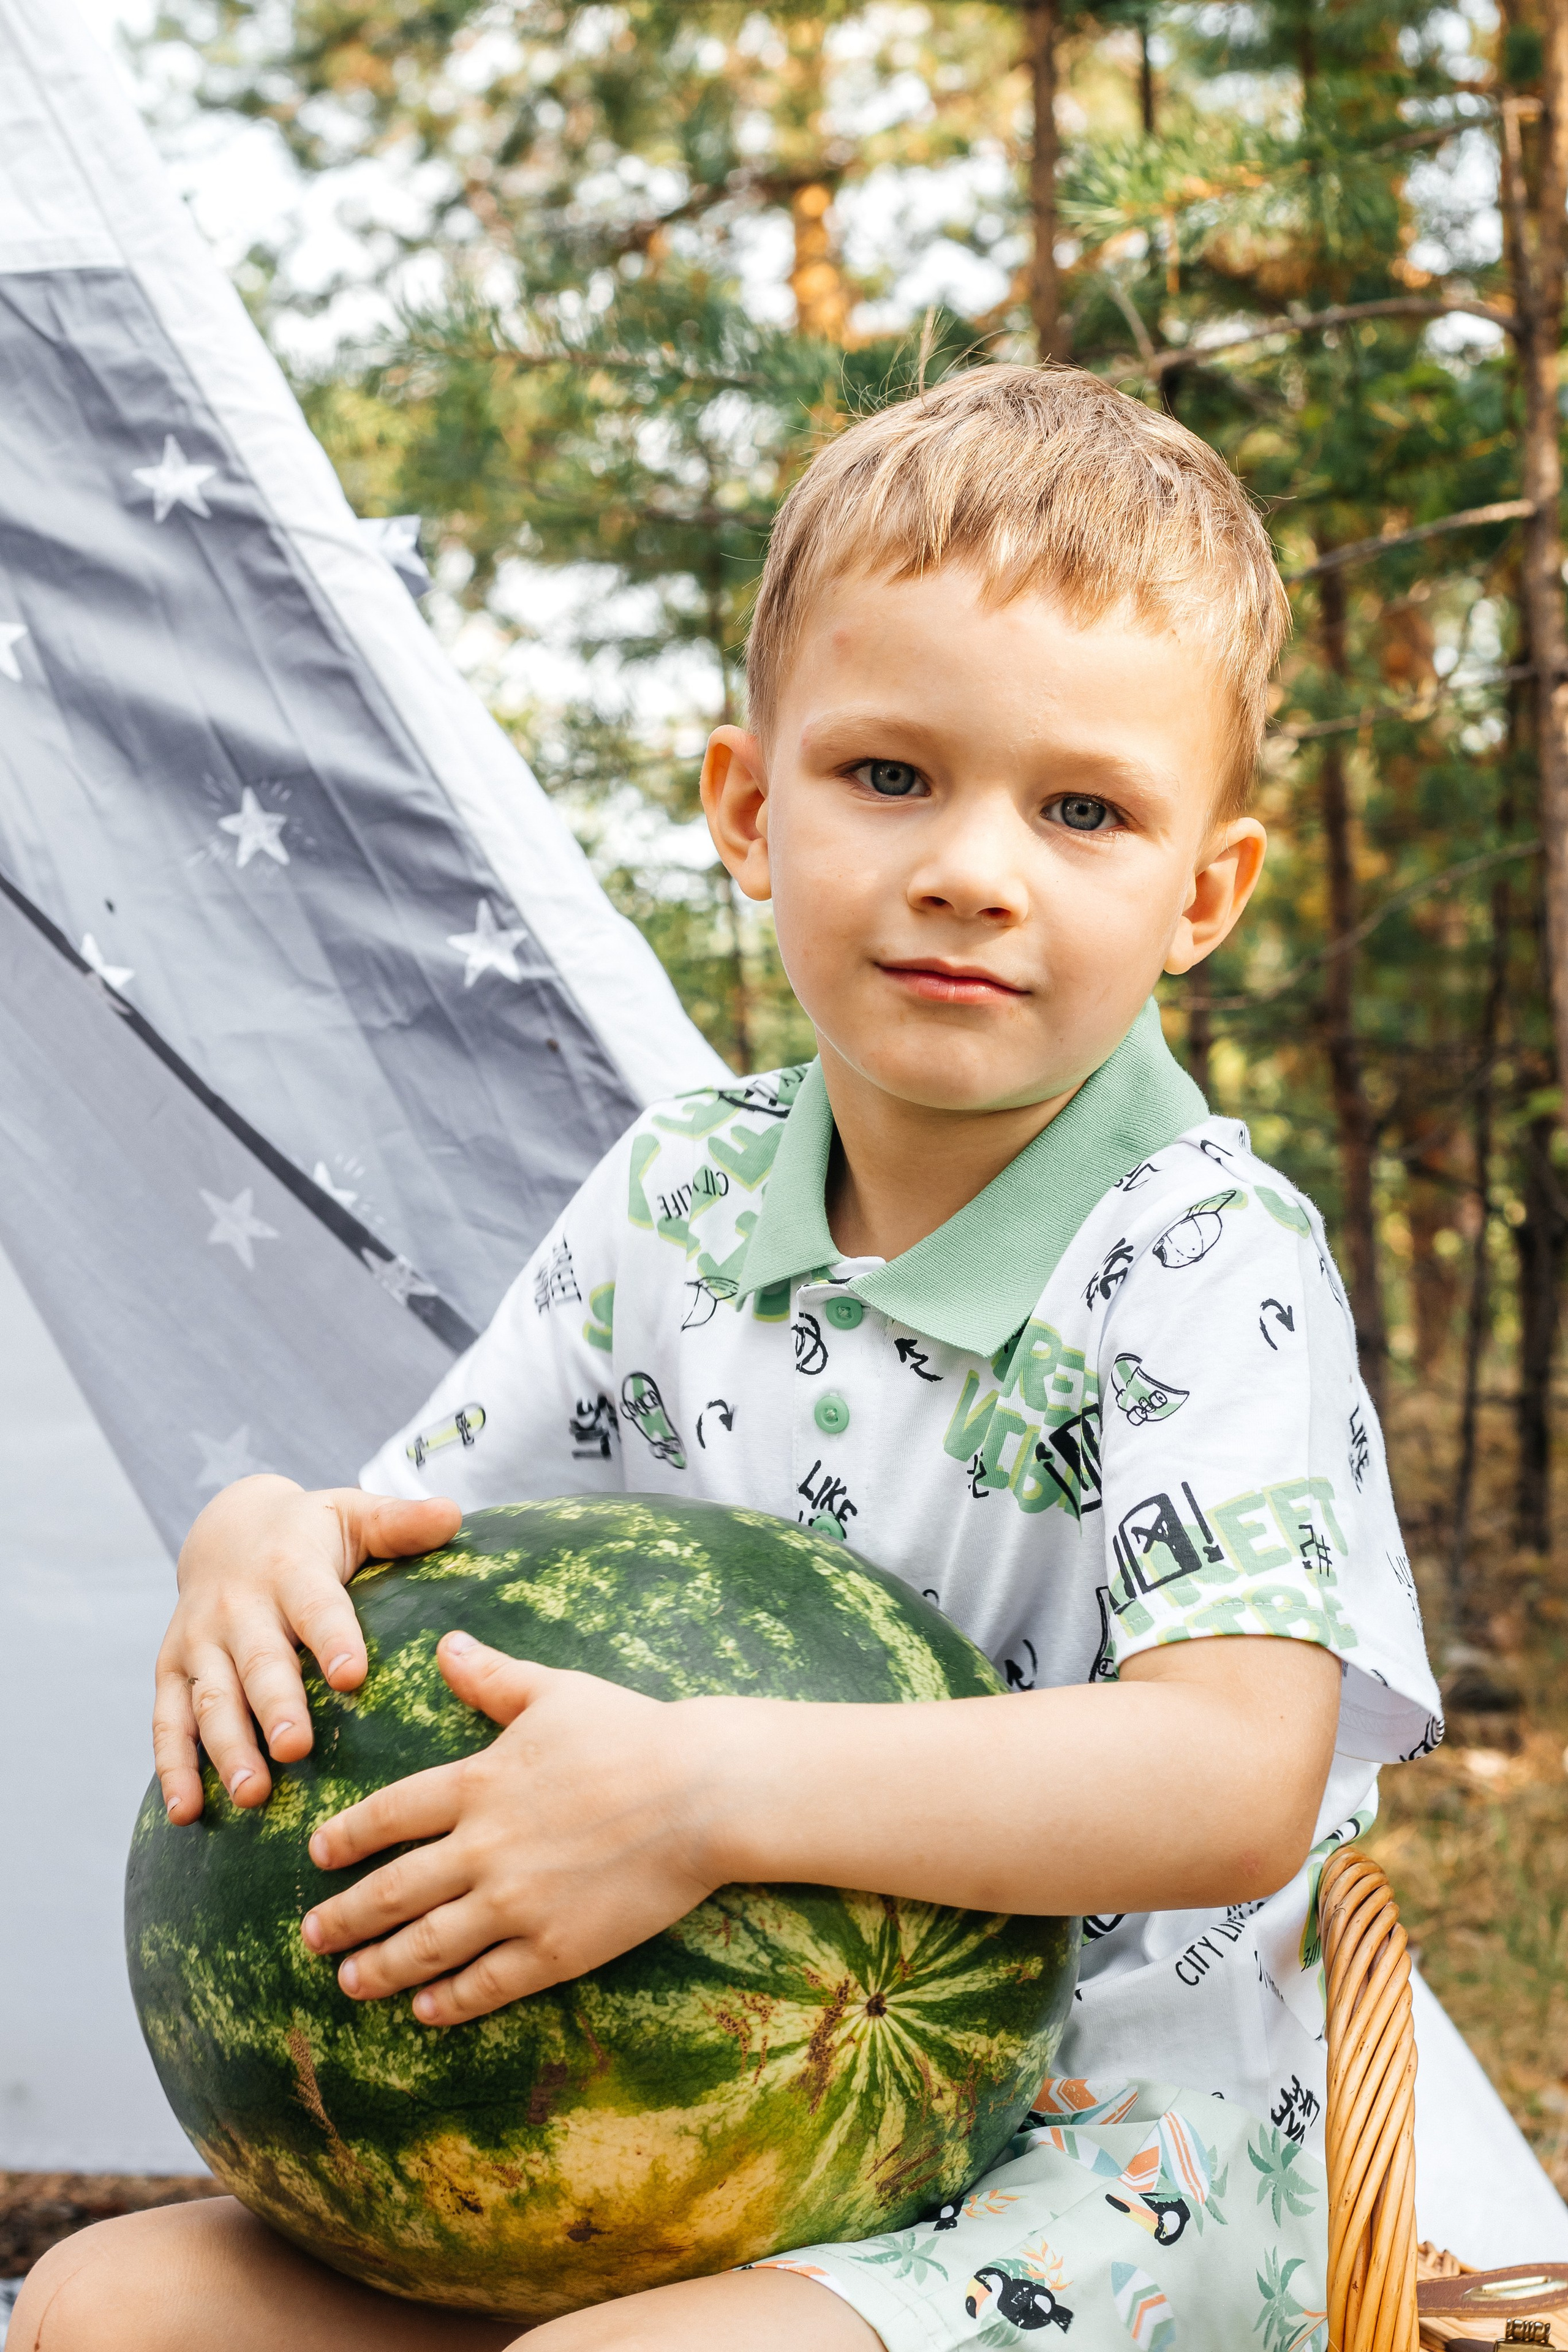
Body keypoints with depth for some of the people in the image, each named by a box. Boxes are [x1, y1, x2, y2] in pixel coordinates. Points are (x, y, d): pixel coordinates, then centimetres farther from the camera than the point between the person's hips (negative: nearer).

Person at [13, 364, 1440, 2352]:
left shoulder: (1203, 1257, -14)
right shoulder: (676, 1197, 5)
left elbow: (1238, 1780, -25)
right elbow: (428, 1551, 14)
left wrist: (709, 1792, -34)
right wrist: (267, 1539, -11)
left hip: (1099, 2151, -5)